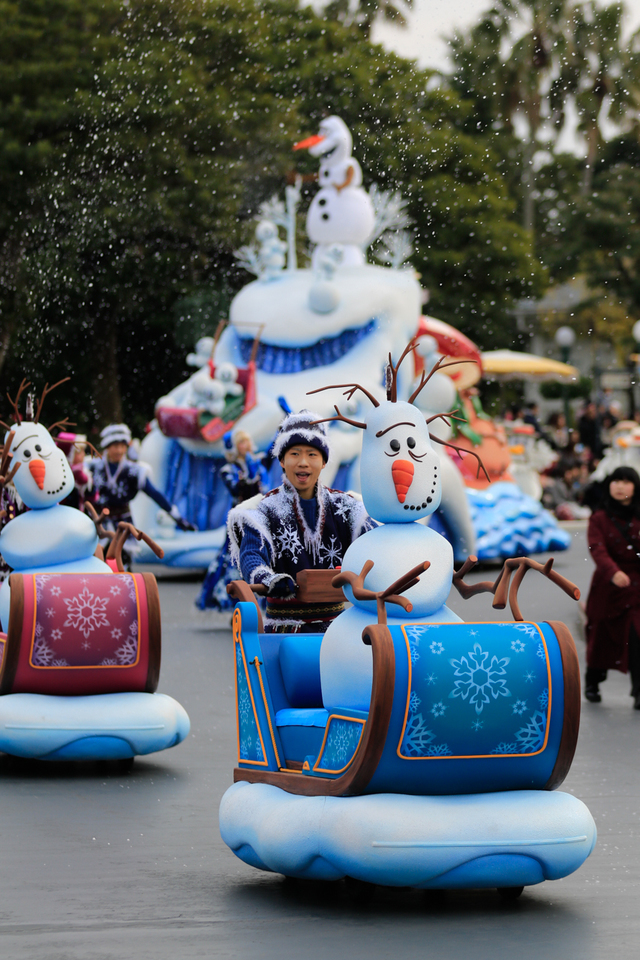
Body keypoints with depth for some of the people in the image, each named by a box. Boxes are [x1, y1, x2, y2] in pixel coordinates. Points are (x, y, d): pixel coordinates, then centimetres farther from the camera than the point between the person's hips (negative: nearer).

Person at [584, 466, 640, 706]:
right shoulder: (600, 519, 0)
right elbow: (598, 549, -16)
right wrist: (613, 572, -34)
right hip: (607, 587, 0)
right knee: (601, 638, 11)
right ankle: (592, 684, 33)